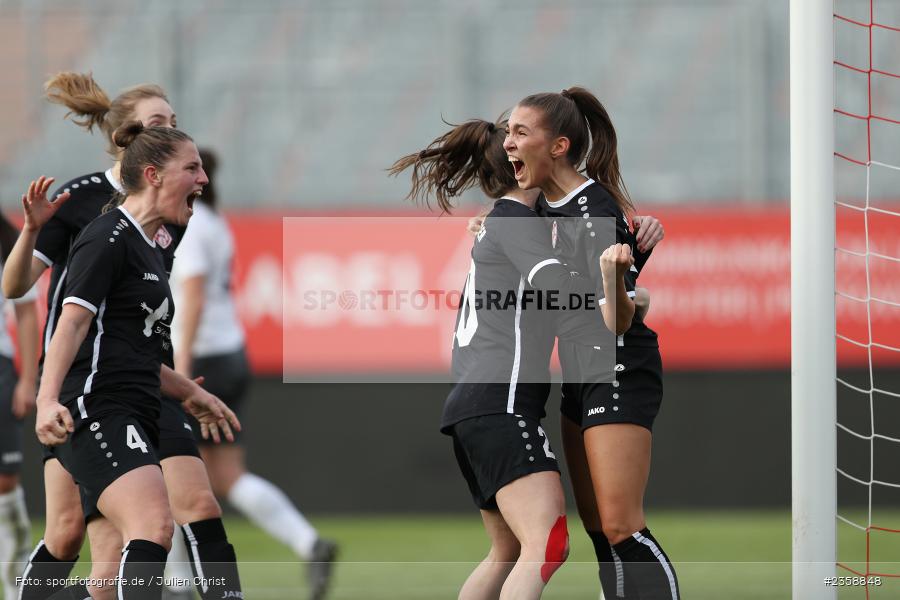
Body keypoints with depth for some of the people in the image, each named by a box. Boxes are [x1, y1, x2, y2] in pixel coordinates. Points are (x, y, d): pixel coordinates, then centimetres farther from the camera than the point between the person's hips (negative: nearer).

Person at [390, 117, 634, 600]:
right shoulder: (513, 218, -1)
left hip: (472, 405, 11)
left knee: (508, 552, 21)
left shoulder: (494, 225, 26)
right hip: (501, 402, -11)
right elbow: (554, 284, -18)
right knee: (547, 546, -23)